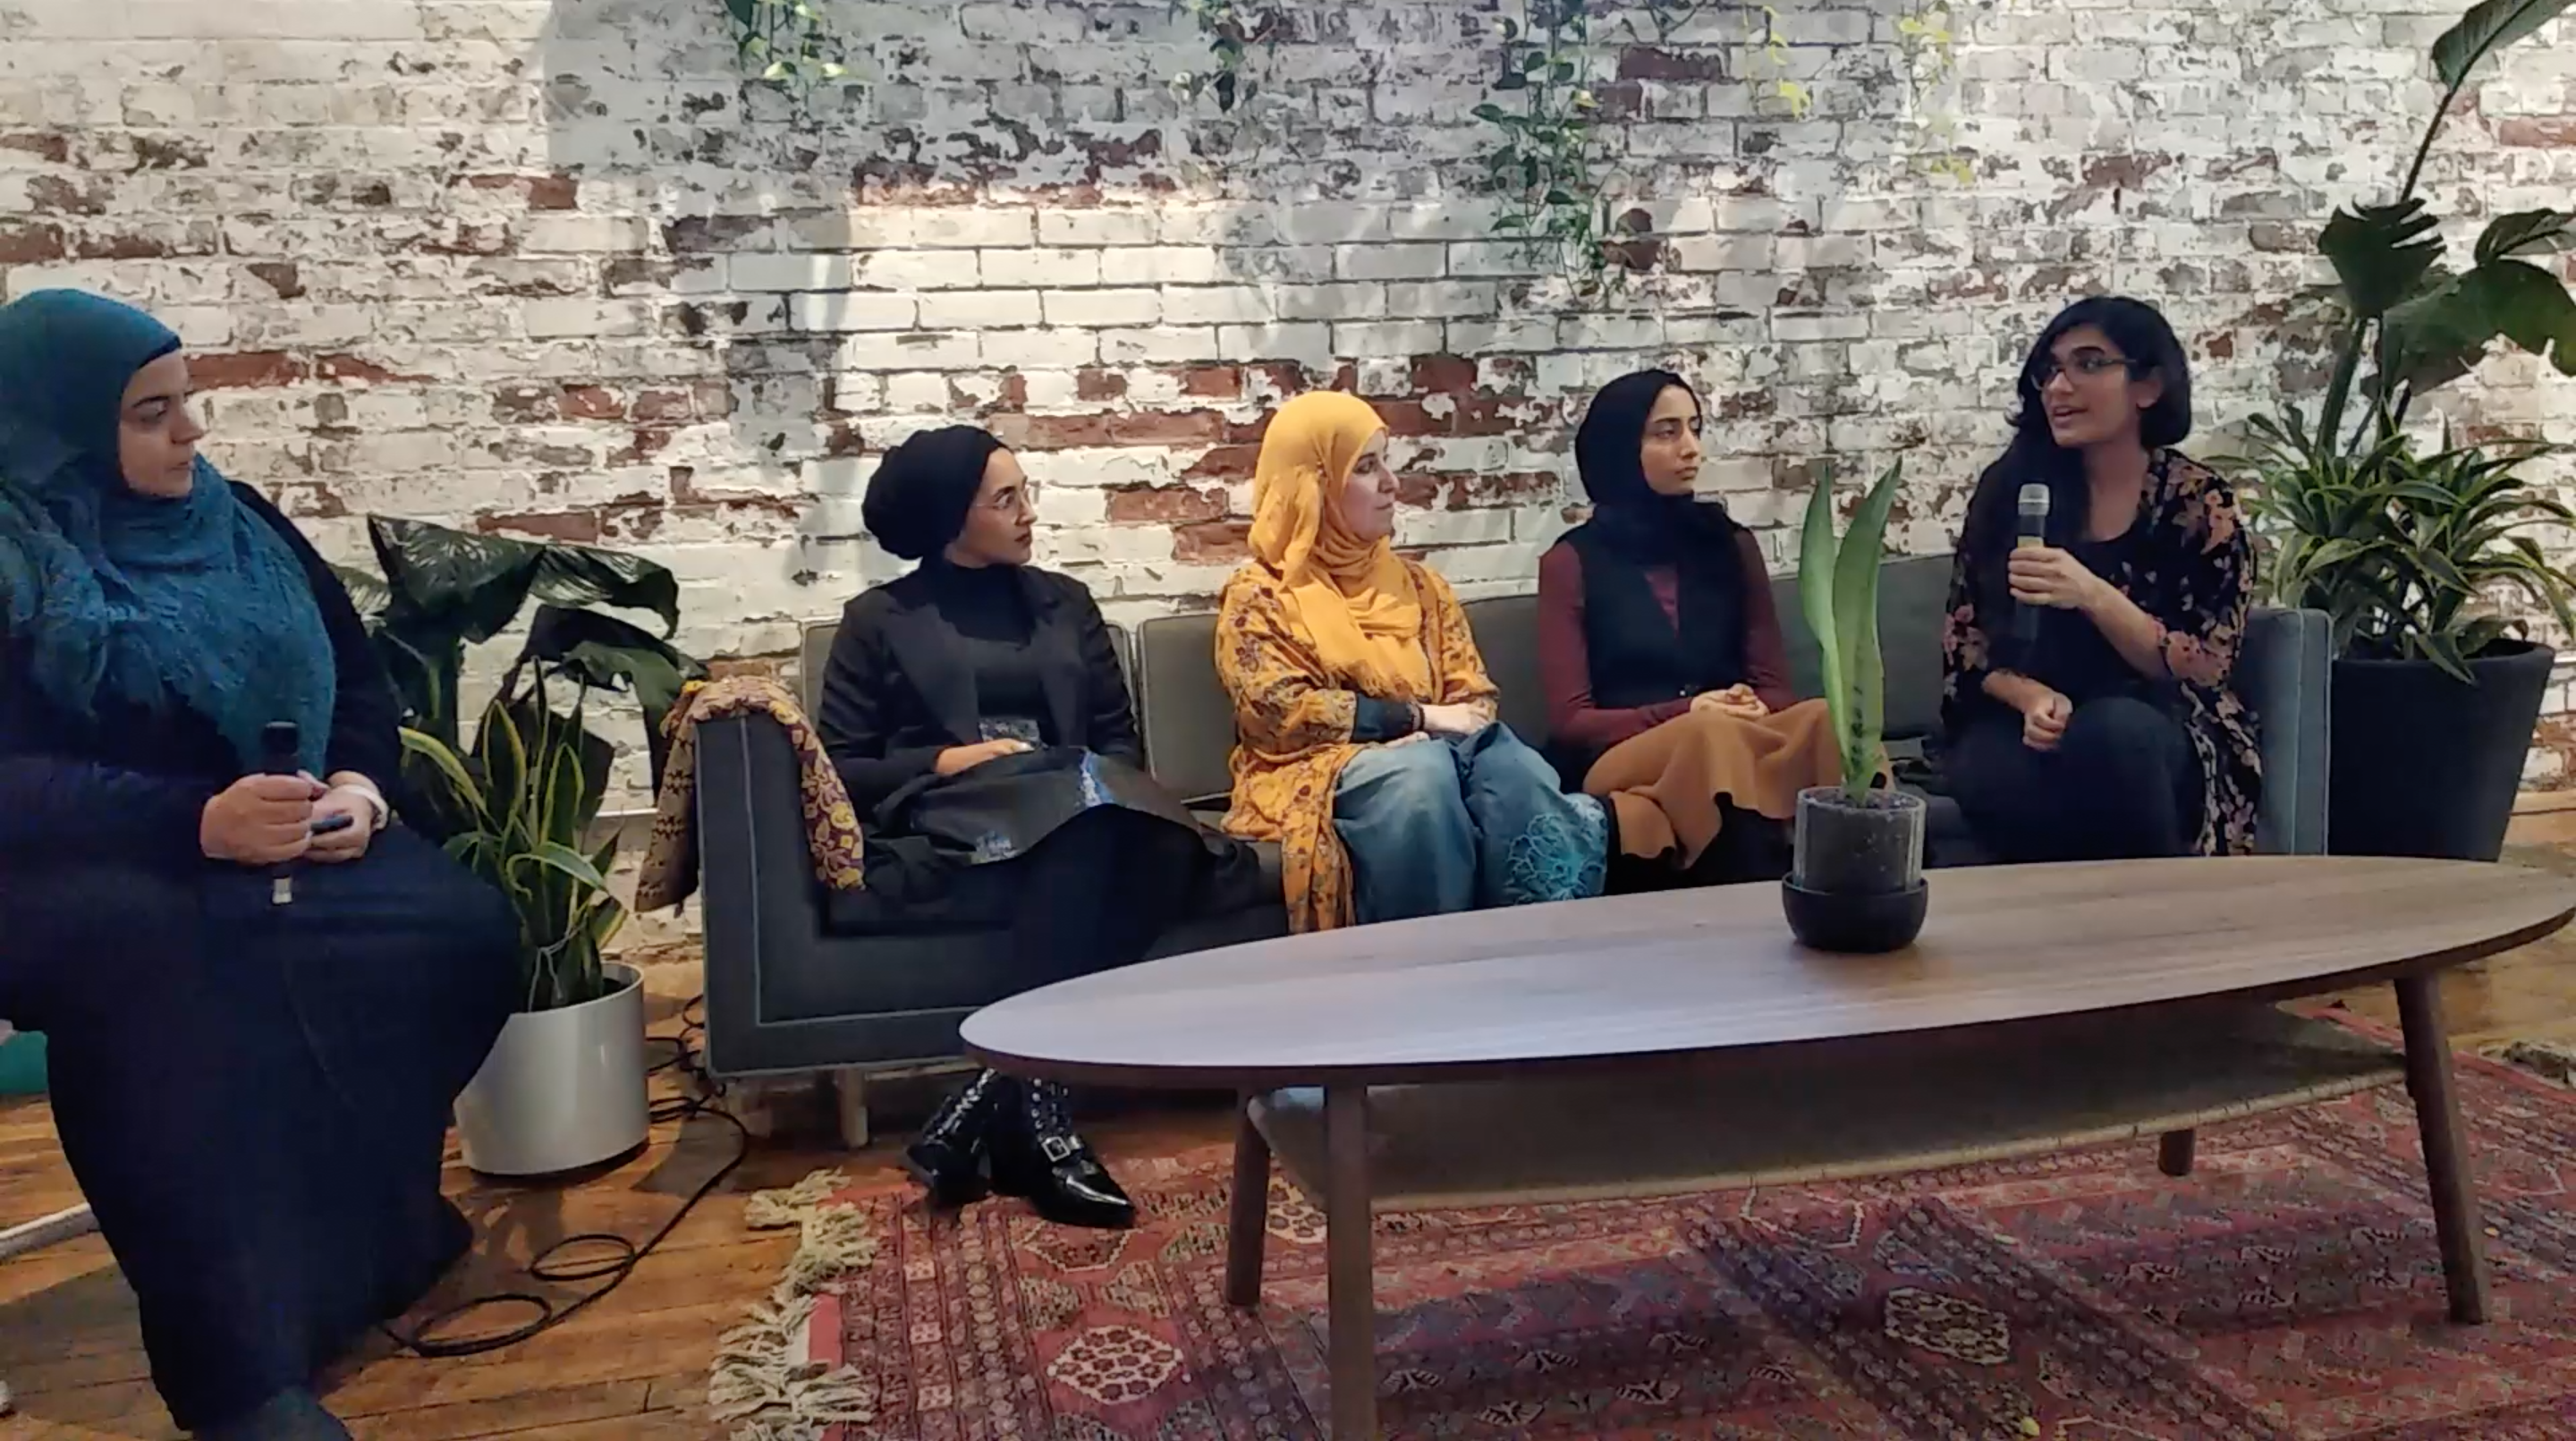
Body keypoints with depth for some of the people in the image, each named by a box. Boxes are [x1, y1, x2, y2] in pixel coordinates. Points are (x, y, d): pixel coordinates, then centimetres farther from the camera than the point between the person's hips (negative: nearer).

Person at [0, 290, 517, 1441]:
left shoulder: (234, 523, 12)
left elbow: (356, 678, 15)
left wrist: (359, 781, -8)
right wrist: (195, 823, -29)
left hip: (278, 846, 5)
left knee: (462, 931, -25)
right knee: (149, 957, -41)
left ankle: (363, 1232, -13)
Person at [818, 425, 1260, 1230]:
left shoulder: (1064, 602, 23)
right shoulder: (879, 619, 11)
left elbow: (1120, 742, 19)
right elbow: (840, 768, 6)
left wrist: (1094, 786, -4)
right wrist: (945, 762, -10)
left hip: (1082, 821, 4)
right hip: (948, 830, -4)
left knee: (1159, 847, -33)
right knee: (1081, 803, -37)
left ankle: (988, 1103, -33)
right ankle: (1031, 1116, -35)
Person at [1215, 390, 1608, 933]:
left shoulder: (1420, 586, 23)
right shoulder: (1258, 596, 8)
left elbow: (1474, 696, 14)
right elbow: (1279, 710, -8)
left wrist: (1455, 726, -12)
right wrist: (1416, 718, -11)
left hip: (1435, 754, 4)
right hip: (1322, 772, -3)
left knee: (1510, 767, -32)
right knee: (1419, 772, -38)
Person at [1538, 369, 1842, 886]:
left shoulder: (1730, 543, 18)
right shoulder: (1572, 561, 8)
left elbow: (1774, 688, 13)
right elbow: (1571, 720, 0)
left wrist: (1751, 710, -14)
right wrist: (1684, 716, -16)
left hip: (1732, 743, 3)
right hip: (1618, 763, -3)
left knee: (1824, 721, -32)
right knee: (1714, 737, -38)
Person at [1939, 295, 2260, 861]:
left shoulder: (2200, 503, -3)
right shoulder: (2008, 487, 2)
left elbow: (2199, 671, -9)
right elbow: (1963, 640, 3)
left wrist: (2091, 594, -25)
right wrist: (2030, 697, -18)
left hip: (2161, 734, -1)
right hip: (2022, 726, 1)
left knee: (2113, 731, -36)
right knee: (1995, 775, -34)